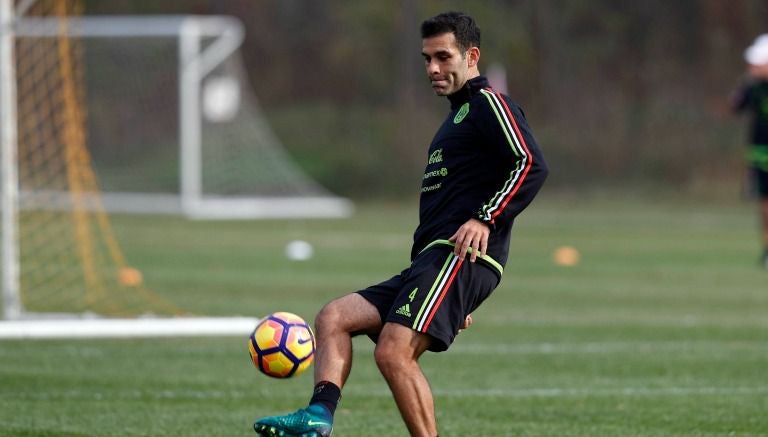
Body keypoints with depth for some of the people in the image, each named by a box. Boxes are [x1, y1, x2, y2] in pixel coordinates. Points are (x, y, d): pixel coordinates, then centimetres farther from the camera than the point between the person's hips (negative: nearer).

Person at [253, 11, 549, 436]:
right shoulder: (458, 115, 28)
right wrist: (456, 299, 29)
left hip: (459, 257, -11)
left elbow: (531, 166, -17)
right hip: (430, 263, 11)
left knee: (394, 352, -24)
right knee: (333, 318, 0)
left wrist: (484, 220, -24)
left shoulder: (488, 104, -2)